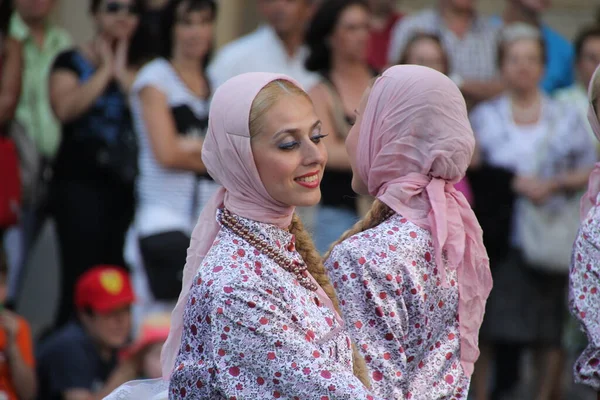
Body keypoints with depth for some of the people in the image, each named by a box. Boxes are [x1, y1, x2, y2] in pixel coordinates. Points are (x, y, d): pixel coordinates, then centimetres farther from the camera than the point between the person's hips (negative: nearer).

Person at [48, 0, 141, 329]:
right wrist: (105, 70, -6)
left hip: (127, 187, 3)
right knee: (80, 276, -9)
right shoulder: (72, 62, 4)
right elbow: (65, 108, -16)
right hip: (81, 183, -3)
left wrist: (122, 72, -7)